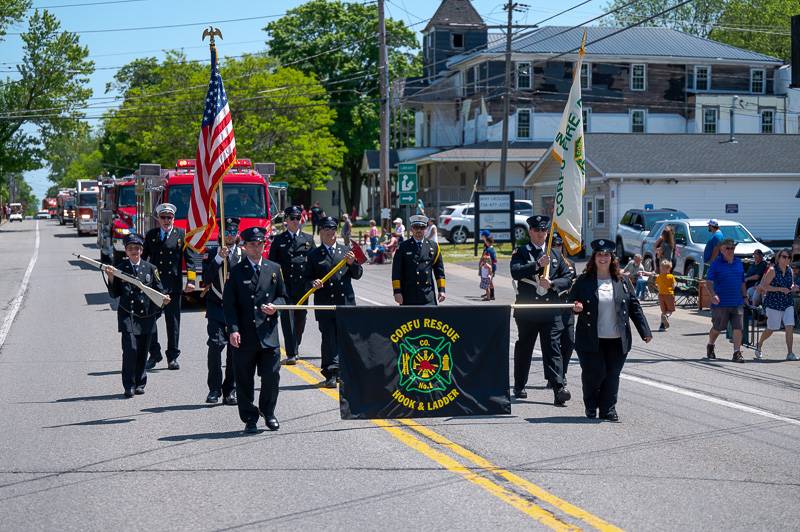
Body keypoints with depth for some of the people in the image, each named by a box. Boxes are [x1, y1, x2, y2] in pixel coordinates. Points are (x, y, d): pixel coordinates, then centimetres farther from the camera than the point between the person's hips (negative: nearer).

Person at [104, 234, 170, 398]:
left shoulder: (150, 268, 7)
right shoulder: (120, 269, 4)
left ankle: (140, 384, 20)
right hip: (128, 315, -2)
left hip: (146, 315, 2)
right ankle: (129, 386, -6)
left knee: (143, 351, 7)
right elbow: (114, 294, 5)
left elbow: (158, 290, 10)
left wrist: (163, 298, -11)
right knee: (130, 349, -13)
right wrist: (111, 278, -10)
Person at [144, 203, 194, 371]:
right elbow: (143, 257, 11)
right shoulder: (151, 235, 8)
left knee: (173, 322, 4)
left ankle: (173, 357, 12)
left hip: (173, 286, -1)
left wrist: (190, 280, -6)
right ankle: (154, 354, 15)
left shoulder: (181, 235, 4)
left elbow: (189, 258, 2)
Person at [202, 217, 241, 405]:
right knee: (215, 345, -14)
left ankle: (230, 391, 11)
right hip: (217, 309, -1)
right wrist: (219, 259, -15)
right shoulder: (212, 255, 7)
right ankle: (214, 389, -8)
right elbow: (206, 279, -7)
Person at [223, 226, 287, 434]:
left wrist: (275, 307, -6)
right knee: (244, 380, 3)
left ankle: (268, 412, 21)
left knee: (272, 376, -1)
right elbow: (229, 303, -1)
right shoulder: (236, 271, 2)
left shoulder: (274, 269, 11)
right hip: (244, 335, -2)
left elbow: (282, 296, 17)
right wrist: (233, 329, -12)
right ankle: (250, 419, 14)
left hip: (268, 333, 2)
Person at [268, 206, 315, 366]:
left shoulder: (308, 239, 11)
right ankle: (291, 354, -9)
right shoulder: (278, 240, 5)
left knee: (301, 318, 10)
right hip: (285, 285, -3)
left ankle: (296, 346, 32)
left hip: (303, 285, 3)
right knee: (287, 318, -8)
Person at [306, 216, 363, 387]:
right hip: (324, 304, -2)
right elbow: (307, 278, 5)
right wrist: (313, 283, -16)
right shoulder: (313, 255, 6)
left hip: (346, 303, 3)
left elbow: (358, 275, 11)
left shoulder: (346, 251, 13)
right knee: (329, 339, -6)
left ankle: (340, 372, 19)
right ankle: (331, 375, -7)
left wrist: (352, 263, -7)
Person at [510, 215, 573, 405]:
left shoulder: (555, 255, 14)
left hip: (551, 310, 1)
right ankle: (519, 387, 24)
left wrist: (552, 284, -9)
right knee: (524, 347, 10)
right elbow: (515, 272, -14)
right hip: (527, 309, -1)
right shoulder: (521, 252, 4)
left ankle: (559, 389, -17)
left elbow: (568, 279, 10)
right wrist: (538, 264, -24)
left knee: (553, 348, -8)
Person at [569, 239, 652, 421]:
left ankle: (608, 409, 14)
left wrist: (645, 331, 4)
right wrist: (576, 308, -17)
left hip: (617, 341, 2)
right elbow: (571, 302, 8)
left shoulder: (621, 282, 7)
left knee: (612, 375, 3)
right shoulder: (583, 281, 1)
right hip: (591, 341, -2)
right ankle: (591, 407, 21)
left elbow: (634, 306, 8)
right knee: (594, 374, -2)